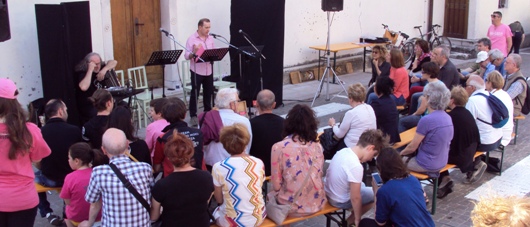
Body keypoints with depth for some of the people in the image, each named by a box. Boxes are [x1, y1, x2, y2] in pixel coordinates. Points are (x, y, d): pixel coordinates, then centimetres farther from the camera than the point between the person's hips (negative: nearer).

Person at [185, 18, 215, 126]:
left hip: (208, 70, 5)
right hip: (196, 71, -5)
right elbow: (187, 56, -9)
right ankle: (193, 116, 8)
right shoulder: (192, 39, -6)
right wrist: (194, 51, -27)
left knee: (208, 93, 12)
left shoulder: (210, 38, 9)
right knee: (195, 93, 0)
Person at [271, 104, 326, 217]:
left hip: (292, 207, -4)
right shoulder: (317, 146, -4)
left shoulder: (279, 148, -16)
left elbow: (276, 186, -10)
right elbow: (318, 176, 8)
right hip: (317, 204, 4)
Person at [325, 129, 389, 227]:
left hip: (328, 192, 8)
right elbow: (355, 198, -24)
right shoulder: (356, 166, -29)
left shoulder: (344, 151, -5)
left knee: (361, 185, 29)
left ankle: (353, 219, 25)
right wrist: (357, 219, -9)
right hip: (340, 201, -8)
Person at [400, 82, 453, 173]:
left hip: (427, 165, -7)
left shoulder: (426, 120, -24)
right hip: (442, 163, 7)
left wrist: (401, 153, 6)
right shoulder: (448, 118, -1)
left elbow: (412, 147, -15)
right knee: (407, 156, 26)